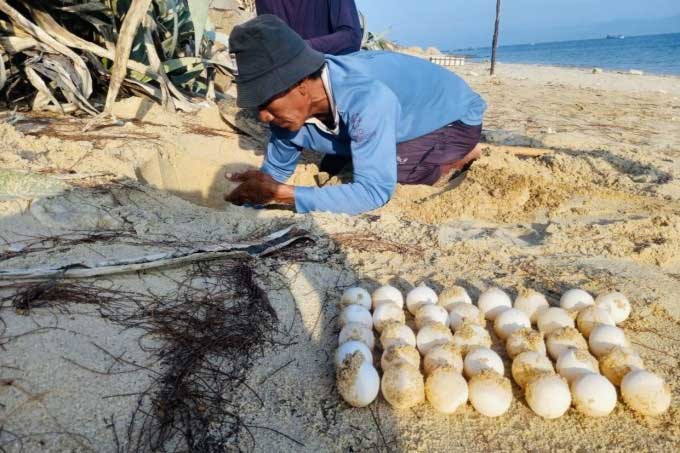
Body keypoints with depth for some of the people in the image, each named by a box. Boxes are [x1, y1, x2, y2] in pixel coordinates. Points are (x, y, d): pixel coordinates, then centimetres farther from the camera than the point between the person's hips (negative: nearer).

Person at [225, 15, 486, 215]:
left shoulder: (366, 98, -42)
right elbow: (275, 170, -3)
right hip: (409, 122, 7)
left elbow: (374, 192, -44)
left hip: (456, 117, -7)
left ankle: (460, 158, -1)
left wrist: (279, 193, -44)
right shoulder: (291, 107, -18)